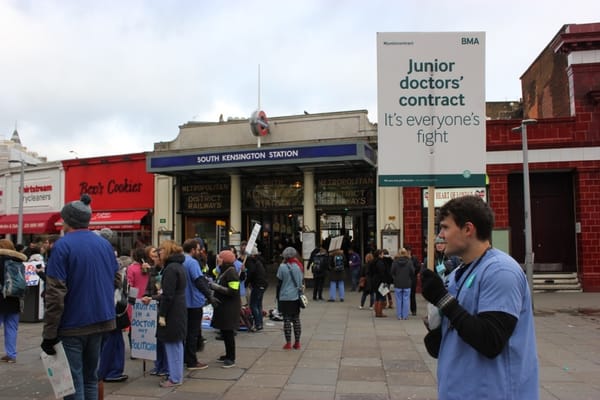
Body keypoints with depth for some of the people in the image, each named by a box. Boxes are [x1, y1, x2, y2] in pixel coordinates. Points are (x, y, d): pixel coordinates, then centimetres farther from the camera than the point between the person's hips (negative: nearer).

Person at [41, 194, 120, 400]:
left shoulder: (63, 246, -12)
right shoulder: (105, 244, 8)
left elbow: (55, 294, -16)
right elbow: (116, 281, 17)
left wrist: (49, 333, -13)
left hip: (72, 324, -6)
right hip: (100, 321, 6)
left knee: (73, 383, 2)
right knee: (90, 377, 16)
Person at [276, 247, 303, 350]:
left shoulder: (282, 267, -9)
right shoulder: (297, 267, 3)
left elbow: (279, 283, -5)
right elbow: (300, 282, 11)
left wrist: (278, 297, 4)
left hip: (285, 298, -4)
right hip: (296, 297, 4)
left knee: (287, 319, 2)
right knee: (296, 319, 10)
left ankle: (288, 343, 4)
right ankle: (297, 343, 14)